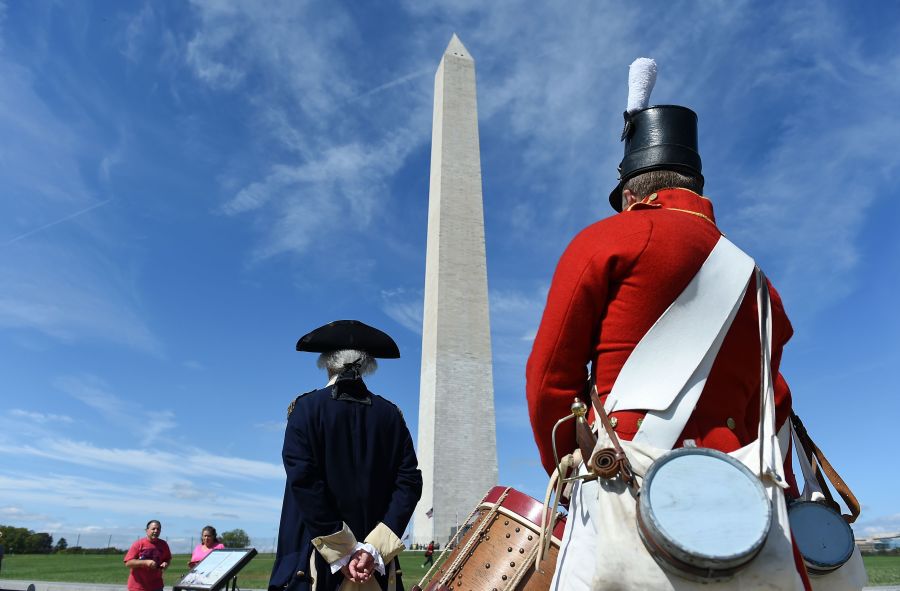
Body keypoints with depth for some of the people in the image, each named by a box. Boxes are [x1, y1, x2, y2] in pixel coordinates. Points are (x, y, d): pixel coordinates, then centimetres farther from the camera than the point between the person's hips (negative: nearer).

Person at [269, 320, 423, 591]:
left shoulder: (307, 408, -4)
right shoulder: (391, 414, 3)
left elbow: (303, 481, -12)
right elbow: (409, 482, -3)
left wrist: (342, 554, -9)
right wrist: (374, 548, -6)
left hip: (315, 567, -2)